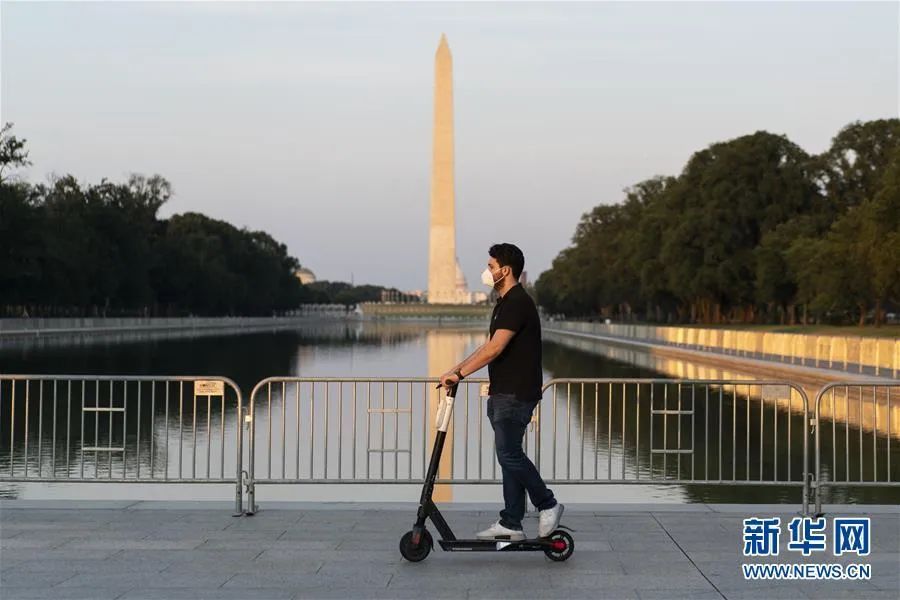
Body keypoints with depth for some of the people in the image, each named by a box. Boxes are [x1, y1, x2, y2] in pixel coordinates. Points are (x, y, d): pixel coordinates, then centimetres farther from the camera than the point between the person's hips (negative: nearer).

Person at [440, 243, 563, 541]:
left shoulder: (518, 303, -17)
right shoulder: (505, 303, 17)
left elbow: (495, 349, -24)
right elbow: (490, 346, 23)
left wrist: (460, 373, -22)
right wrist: (457, 369, 16)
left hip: (516, 394, -10)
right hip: (503, 393, 10)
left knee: (509, 453, -8)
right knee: (509, 454, 9)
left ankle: (547, 505, 6)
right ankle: (511, 524, 11)